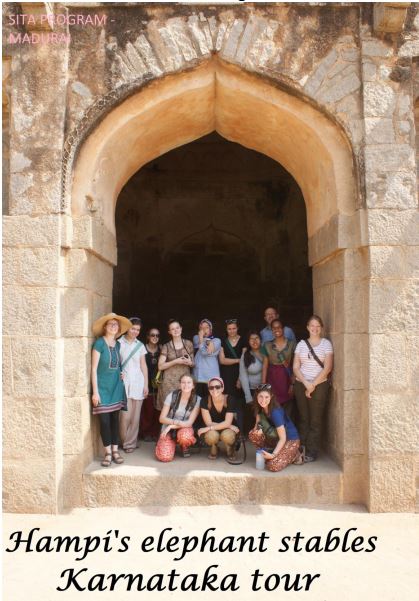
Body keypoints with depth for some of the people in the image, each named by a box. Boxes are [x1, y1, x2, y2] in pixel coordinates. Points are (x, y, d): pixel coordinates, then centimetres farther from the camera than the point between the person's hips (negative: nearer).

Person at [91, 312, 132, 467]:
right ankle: (108, 453, 9)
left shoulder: (117, 344, 8)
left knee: (115, 419, 8)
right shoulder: (99, 343, -10)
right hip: (103, 387, -5)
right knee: (104, 421, -3)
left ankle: (115, 451, 16)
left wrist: (121, 373, 2)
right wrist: (95, 391, -15)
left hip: (116, 387, 5)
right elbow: (94, 368, -12)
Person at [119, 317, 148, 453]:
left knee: (135, 415, 5)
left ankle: (131, 443, 16)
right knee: (125, 415, -7)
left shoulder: (140, 345, 10)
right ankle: (125, 441, 12)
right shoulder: (119, 343, 0)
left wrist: (146, 384, 8)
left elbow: (143, 365, 12)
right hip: (123, 382, -3)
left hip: (138, 382, 3)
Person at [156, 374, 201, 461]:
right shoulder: (172, 396, -10)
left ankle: (184, 447, 0)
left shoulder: (197, 400, -11)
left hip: (185, 428, 0)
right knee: (164, 457, -24)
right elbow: (162, 418, -9)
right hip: (168, 429, 0)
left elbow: (189, 423, -13)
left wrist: (171, 426, -22)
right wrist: (175, 422, -26)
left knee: (184, 436, -38)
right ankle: (172, 443, 12)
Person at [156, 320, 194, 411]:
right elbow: (160, 366, -4)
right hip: (170, 381, -2)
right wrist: (176, 361, -14)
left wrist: (190, 362, -7)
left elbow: (193, 363, 16)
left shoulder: (188, 344, 7)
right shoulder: (166, 346, 1)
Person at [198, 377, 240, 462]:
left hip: (227, 429, -1)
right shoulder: (205, 400, -18)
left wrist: (208, 428, -31)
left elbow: (227, 423, -25)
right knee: (211, 435, -36)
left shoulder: (229, 400, -20)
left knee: (227, 436, -37)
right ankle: (214, 450, 4)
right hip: (213, 430, 1)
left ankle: (230, 451, 2)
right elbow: (209, 423, -18)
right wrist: (230, 426, -22)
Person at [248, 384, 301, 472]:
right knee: (253, 434, -16)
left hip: (290, 440, -6)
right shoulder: (259, 408, -8)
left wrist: (273, 454, -31)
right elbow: (257, 424, 4)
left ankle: (294, 455, 1)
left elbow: (283, 438, -25)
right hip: (276, 438, 7)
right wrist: (257, 428, -19)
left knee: (273, 466, -26)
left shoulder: (275, 412, -29)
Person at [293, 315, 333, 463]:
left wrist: (313, 385, -9)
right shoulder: (301, 344, 8)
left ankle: (312, 452, 4)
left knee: (315, 421, -2)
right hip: (301, 385, 2)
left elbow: (327, 367, -6)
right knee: (303, 419, 4)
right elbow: (296, 367, 4)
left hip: (319, 385, -2)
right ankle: (302, 450, 10)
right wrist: (306, 384, -8)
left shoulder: (326, 343, 1)